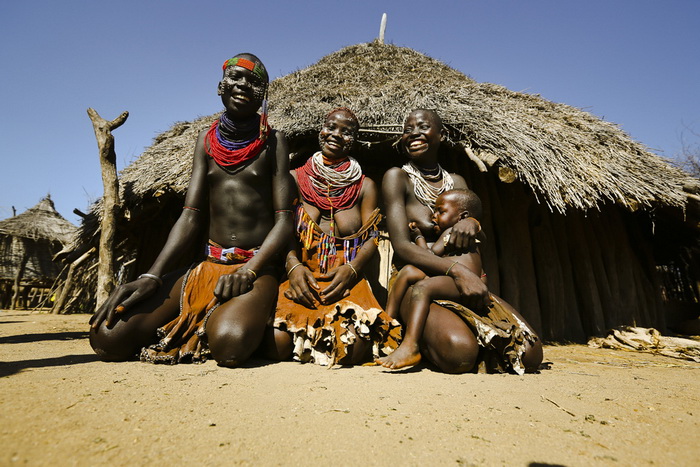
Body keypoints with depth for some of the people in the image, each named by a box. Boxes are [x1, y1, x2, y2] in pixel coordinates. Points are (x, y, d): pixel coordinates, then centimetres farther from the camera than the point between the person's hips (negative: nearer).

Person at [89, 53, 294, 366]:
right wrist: (152, 276, -6)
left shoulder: (272, 142, 2)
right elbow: (191, 216, 6)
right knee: (108, 337, -11)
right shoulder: (208, 139, 12)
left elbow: (284, 220, -5)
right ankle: (205, 319, 11)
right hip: (208, 266, 4)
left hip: (258, 267, -3)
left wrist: (248, 271, -20)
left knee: (231, 342, -34)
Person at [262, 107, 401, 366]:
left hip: (347, 280, 1)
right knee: (277, 343, -26)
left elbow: (371, 238, 5)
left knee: (353, 347, -27)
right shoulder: (295, 178, 13)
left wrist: (351, 269, -15)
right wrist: (294, 266, -13)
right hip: (302, 277, 0)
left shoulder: (364, 186, 13)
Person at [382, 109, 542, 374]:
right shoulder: (397, 177, 0)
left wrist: (471, 222, -15)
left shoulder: (456, 181, 16)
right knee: (459, 351, -32)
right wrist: (456, 270, -25)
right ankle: (418, 340, 1)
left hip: (464, 283, 5)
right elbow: (401, 247, -12)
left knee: (529, 353, -15)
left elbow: (478, 242, 10)